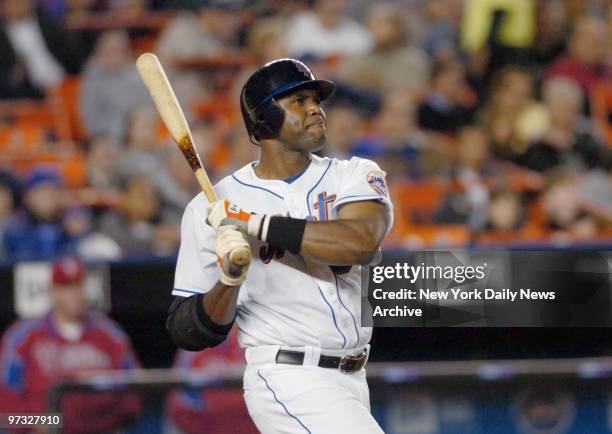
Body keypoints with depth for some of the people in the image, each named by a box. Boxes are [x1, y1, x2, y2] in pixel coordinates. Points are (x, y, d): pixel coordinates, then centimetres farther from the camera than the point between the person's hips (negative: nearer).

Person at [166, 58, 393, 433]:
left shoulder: (354, 176, 3)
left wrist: (254, 223, -19)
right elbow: (187, 333, -3)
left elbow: (362, 243, -19)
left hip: (351, 384, 5)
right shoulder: (211, 208, -3)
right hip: (287, 384, -4)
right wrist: (229, 280, -21)